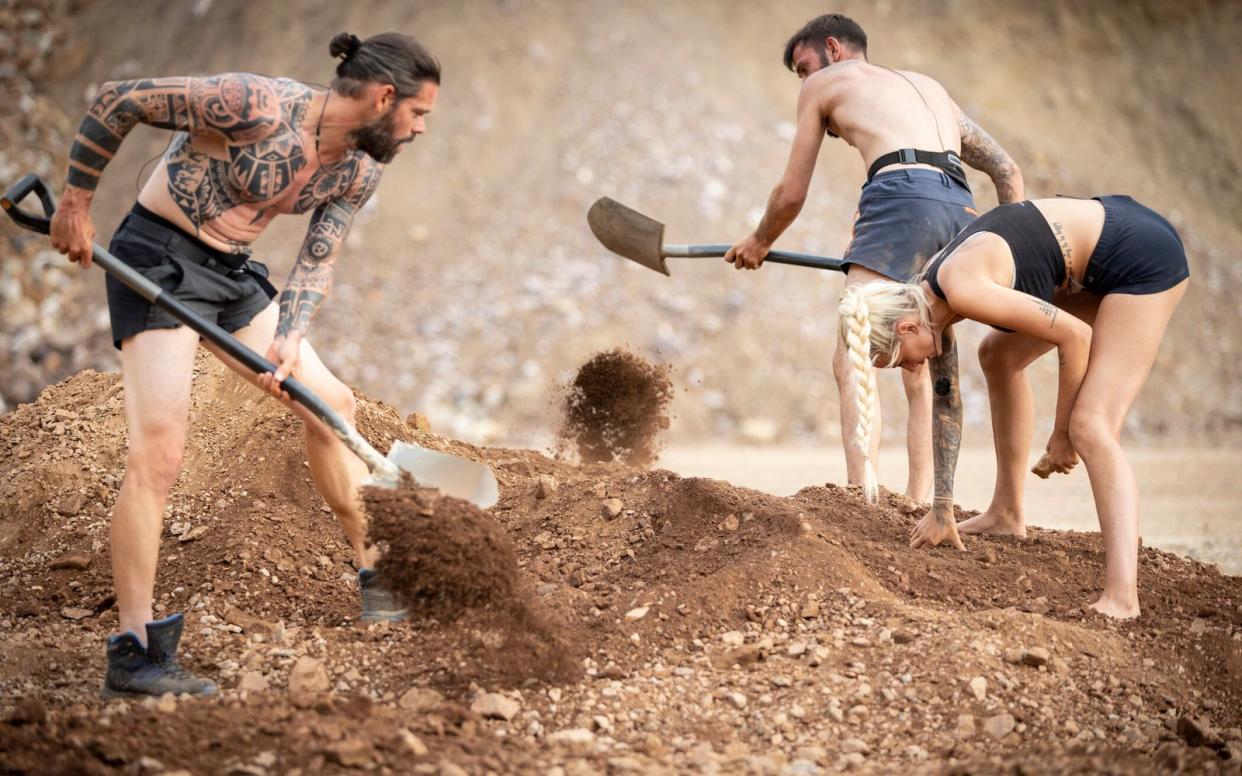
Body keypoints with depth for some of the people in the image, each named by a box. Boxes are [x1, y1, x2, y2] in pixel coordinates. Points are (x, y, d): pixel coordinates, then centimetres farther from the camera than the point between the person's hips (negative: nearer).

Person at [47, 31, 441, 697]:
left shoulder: (361, 170, -3)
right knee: (158, 453, -17)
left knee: (331, 405, 10)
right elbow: (118, 100, -21)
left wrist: (287, 341, -13)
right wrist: (75, 204, -13)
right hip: (156, 261, -8)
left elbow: (316, 264, 5)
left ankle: (379, 576, 26)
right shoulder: (260, 107, -27)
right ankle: (133, 655, -14)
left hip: (232, 273, 8)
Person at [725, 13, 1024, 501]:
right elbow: (1006, 170, 29)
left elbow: (792, 194, 24)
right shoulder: (928, 86, 36)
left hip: (903, 197, -6)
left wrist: (760, 242, 41)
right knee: (922, 376, 15)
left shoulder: (824, 82, 21)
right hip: (962, 211, 7)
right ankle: (916, 507, 9)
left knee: (852, 364, -13)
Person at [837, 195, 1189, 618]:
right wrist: (942, 507, 17)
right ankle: (1007, 515, 31)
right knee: (999, 355, 22)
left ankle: (1121, 598, -26)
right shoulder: (927, 298, 3)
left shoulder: (962, 290, -25)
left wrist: (1061, 432, -9)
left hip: (1143, 257, -10)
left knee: (1092, 428, -17)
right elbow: (946, 399, 13)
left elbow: (1075, 335, -20)